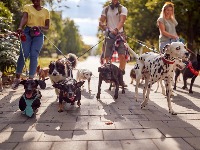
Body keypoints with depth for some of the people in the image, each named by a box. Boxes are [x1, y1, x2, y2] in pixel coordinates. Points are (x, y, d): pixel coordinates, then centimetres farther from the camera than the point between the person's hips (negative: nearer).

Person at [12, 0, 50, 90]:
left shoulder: (46, 11, 12)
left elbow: (47, 27, 9)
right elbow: (24, 18, -8)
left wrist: (40, 27, -13)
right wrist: (20, 27, -28)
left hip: (38, 35, 1)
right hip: (27, 32, 0)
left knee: (34, 56, -10)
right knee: (23, 54, -11)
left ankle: (30, 79, -6)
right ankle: (17, 78, -1)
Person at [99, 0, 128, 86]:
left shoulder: (123, 9, 5)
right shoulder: (105, 9, 14)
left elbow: (122, 21, -13)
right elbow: (100, 22, 5)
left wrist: (116, 29, -33)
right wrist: (103, 26, -20)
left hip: (119, 34, -2)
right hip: (109, 35, 2)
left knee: (122, 56, -16)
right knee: (107, 57, -4)